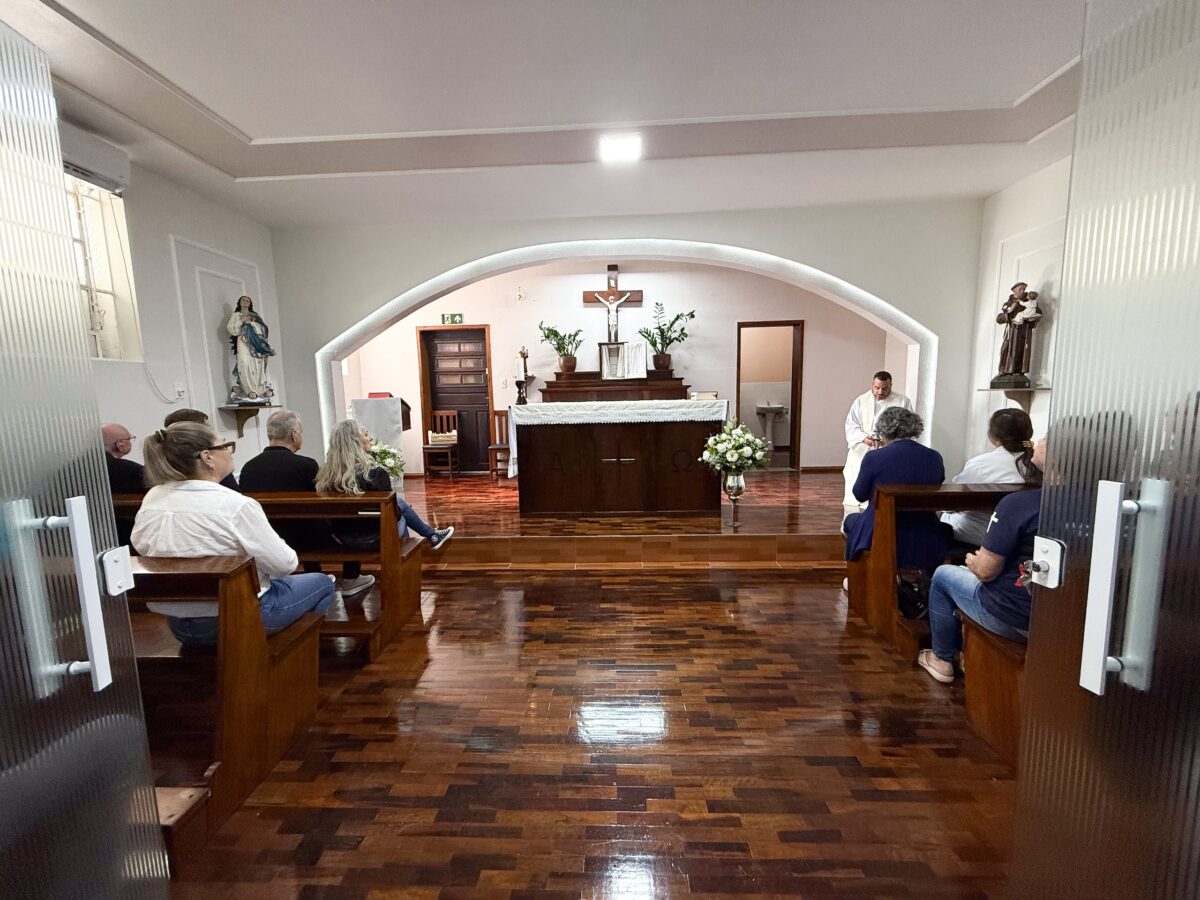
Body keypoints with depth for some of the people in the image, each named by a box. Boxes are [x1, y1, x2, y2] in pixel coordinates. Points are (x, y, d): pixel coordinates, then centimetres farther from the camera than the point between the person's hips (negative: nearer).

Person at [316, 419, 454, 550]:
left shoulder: (326, 474, -9)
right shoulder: (375, 473, -25)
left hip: (343, 538, 5)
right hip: (374, 537, -5)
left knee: (398, 502, 23)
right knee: (399, 504, 22)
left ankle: (431, 535, 37)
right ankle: (431, 535, 39)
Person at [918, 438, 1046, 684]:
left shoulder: (1017, 504, -26)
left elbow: (985, 571, -18)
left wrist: (973, 561, 4)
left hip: (1015, 620, -6)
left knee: (942, 575, 17)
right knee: (970, 573, 28)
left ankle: (942, 659, 32)